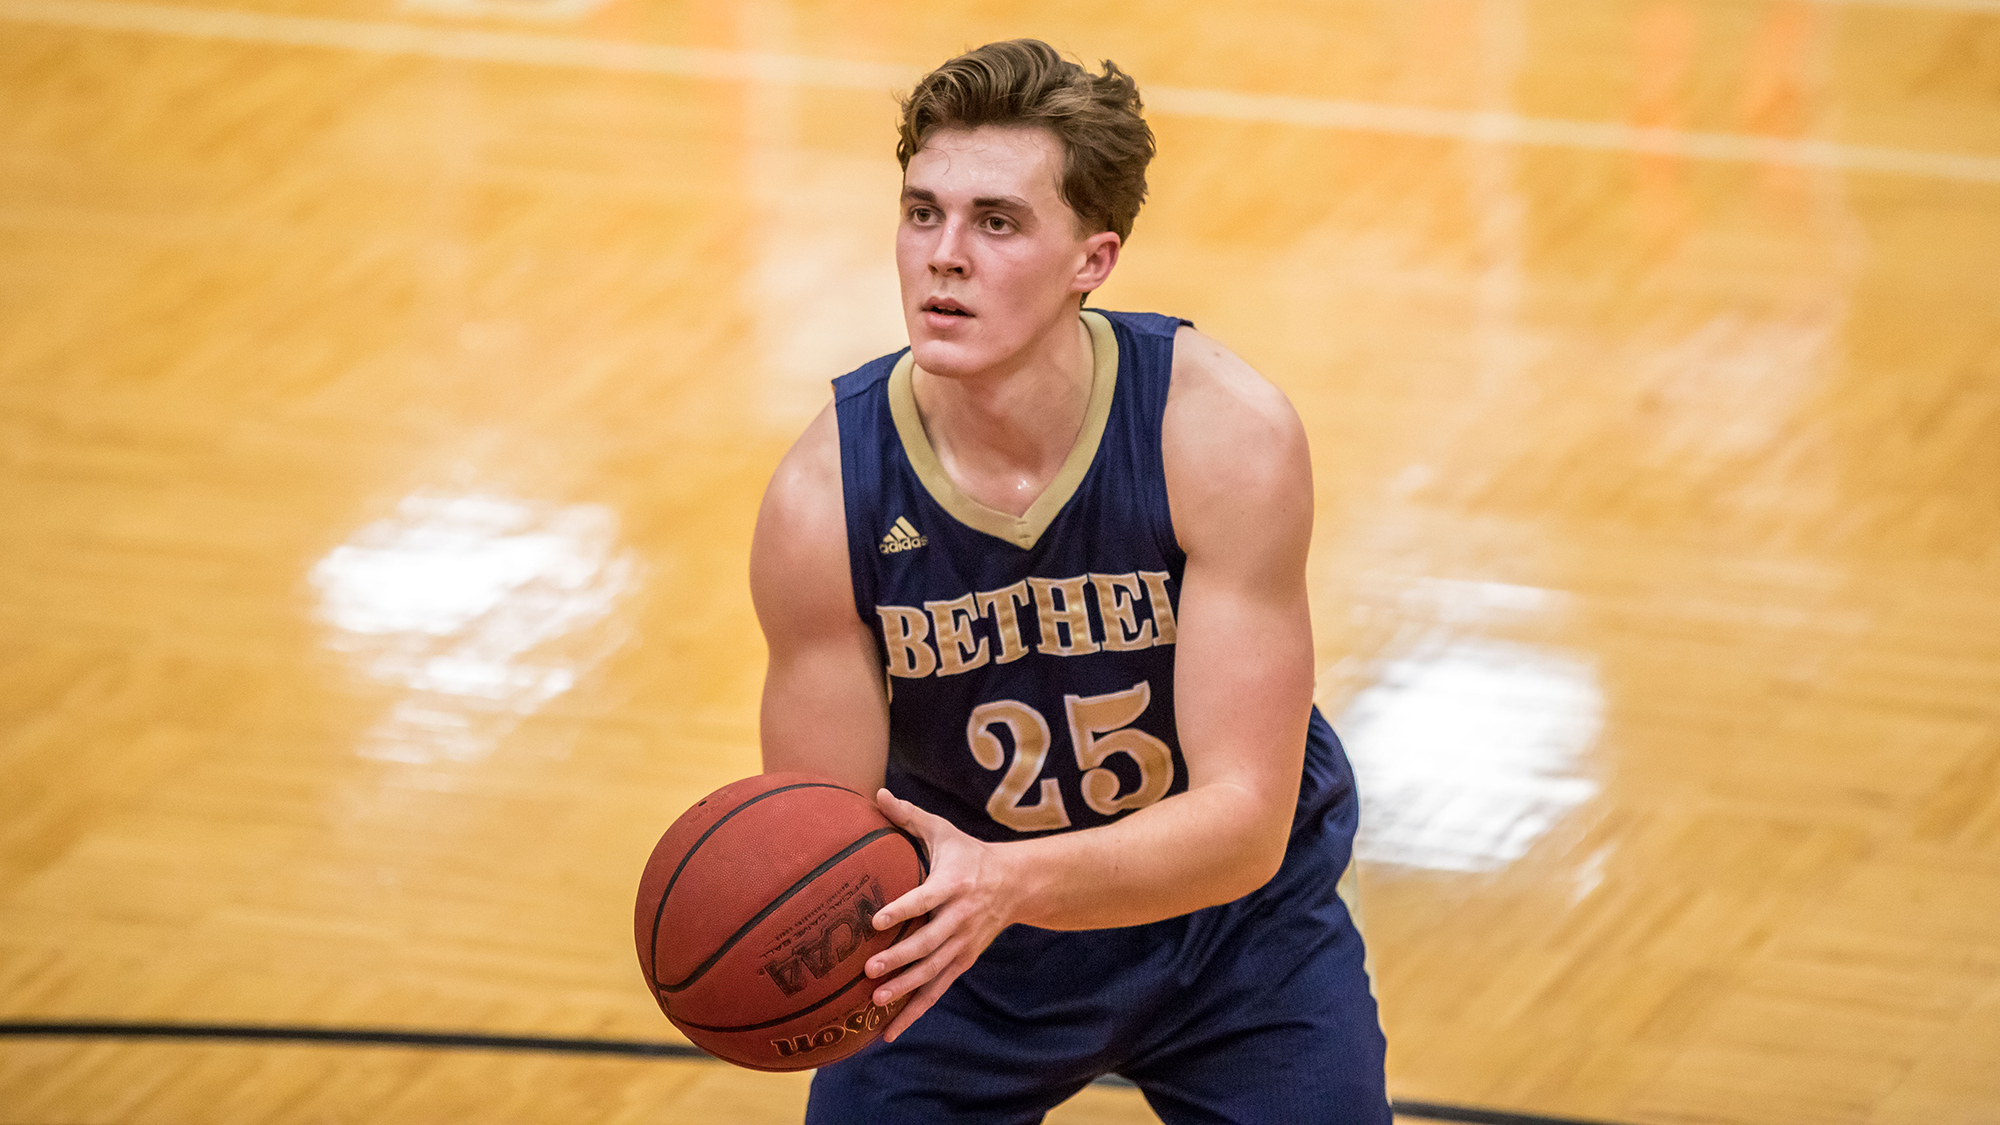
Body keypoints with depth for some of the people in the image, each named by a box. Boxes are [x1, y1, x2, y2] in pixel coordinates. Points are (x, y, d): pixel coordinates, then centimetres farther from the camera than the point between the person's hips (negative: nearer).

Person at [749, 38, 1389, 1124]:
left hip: (1233, 922, -1)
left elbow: (1245, 823, -29)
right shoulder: (822, 500, -23)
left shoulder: (1225, 433, -27)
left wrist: (1007, 880, -47)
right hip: (968, 947, 1)